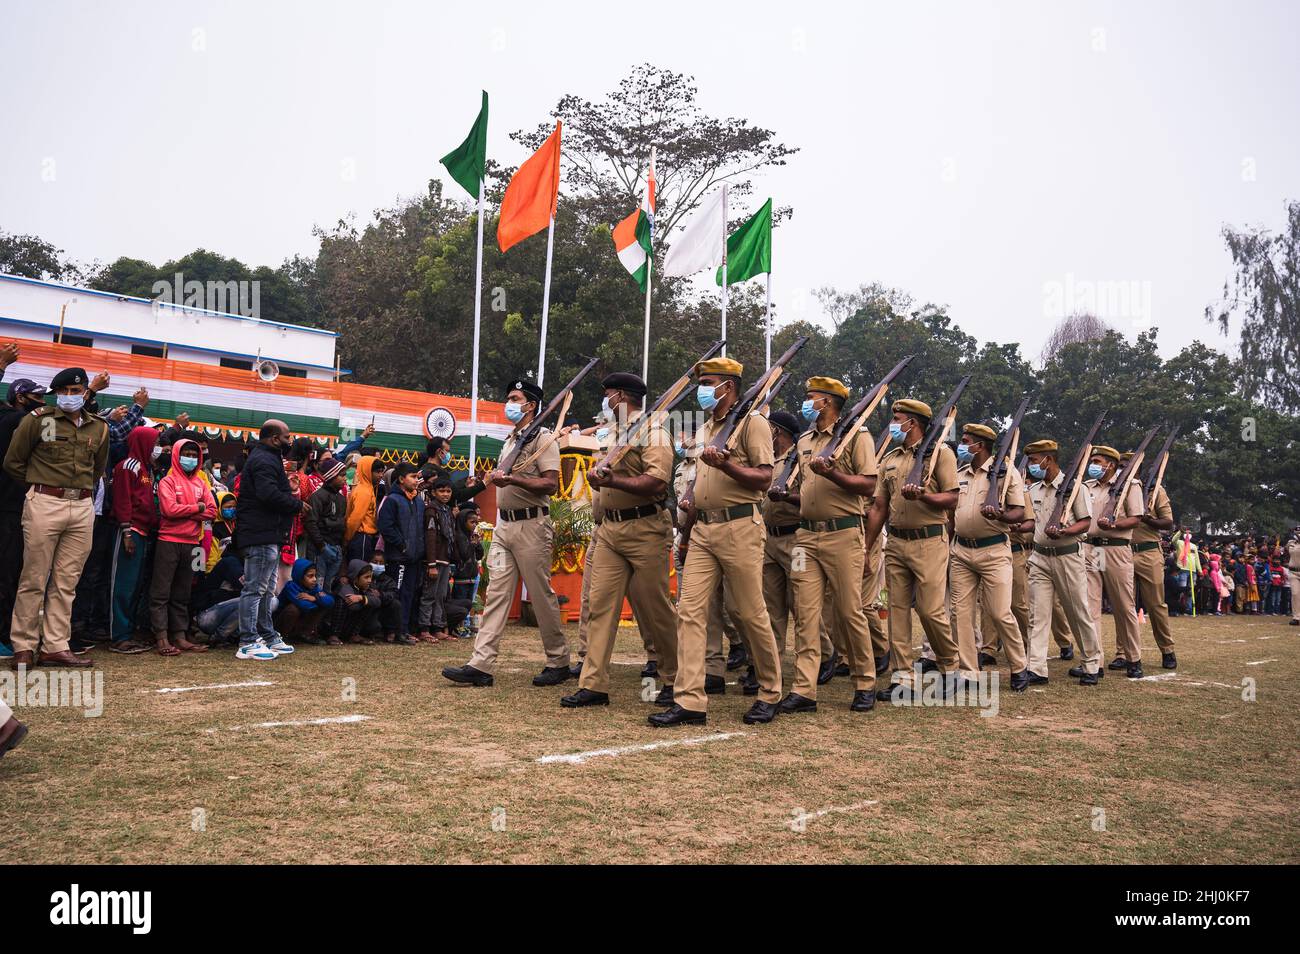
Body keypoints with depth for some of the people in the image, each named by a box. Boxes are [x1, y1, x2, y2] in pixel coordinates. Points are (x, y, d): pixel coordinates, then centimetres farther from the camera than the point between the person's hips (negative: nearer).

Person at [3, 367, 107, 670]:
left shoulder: (99, 428, 12)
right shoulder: (38, 419, 0)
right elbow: (13, 463, 5)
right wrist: (41, 485, 8)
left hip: (82, 508, 4)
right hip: (44, 505, -4)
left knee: (66, 582, 5)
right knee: (34, 580, -1)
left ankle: (55, 647, 10)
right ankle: (23, 648, 7)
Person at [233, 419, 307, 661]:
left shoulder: (266, 458, 21)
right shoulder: (264, 461, -14)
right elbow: (269, 494, -26)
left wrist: (291, 500, 6)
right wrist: (297, 504, -13)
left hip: (268, 535, 11)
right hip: (262, 535, -11)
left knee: (266, 590, 17)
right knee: (255, 589, -9)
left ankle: (267, 636, 26)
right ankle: (248, 643, -6)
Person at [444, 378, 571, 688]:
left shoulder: (543, 438, -7)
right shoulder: (509, 441, 19)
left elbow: (551, 485, -18)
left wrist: (511, 479, -24)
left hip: (531, 526, -8)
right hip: (504, 525, 8)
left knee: (542, 595, 0)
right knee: (496, 594, 1)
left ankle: (559, 662, 13)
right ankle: (481, 665, -3)